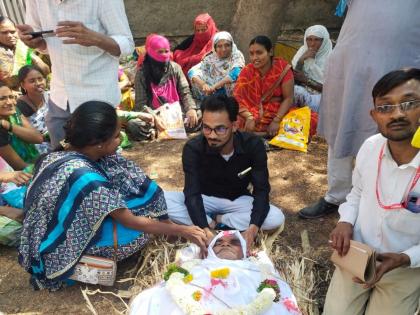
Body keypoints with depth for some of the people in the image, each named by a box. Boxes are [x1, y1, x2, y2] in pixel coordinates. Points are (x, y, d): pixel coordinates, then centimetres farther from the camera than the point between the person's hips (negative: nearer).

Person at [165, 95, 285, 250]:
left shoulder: (253, 145, -23)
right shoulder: (193, 148, -25)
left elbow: (261, 190, -22)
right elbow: (192, 193, -29)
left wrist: (253, 228, -38)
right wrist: (205, 230, -46)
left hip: (238, 200, 1)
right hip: (205, 198, -1)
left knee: (277, 218, -26)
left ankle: (216, 219, -11)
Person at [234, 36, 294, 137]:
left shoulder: (282, 67, -10)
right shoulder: (247, 71, -5)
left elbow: (288, 98, -10)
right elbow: (238, 98, -12)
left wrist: (276, 120, -23)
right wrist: (249, 117, -30)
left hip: (278, 113, 1)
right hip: (254, 113, -1)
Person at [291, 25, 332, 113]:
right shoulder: (302, 51, 1)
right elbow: (294, 78, -3)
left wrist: (306, 80, -18)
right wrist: (301, 60, -17)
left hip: (320, 96, -3)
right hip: (303, 91, 3)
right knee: (296, 91, -27)